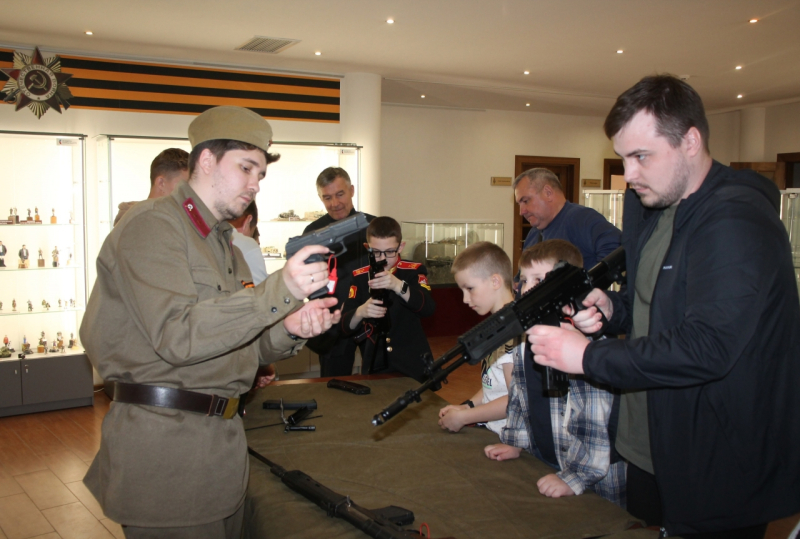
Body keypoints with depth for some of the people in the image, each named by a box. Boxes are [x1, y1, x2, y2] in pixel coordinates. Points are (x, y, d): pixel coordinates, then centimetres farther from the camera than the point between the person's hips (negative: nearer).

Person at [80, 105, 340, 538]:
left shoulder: (223, 243, 18)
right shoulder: (152, 226, -11)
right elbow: (177, 336, -24)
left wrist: (288, 331, -6)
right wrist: (279, 291, -31)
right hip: (164, 444, -8)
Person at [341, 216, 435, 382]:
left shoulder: (414, 271, -3)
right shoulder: (359, 278, -1)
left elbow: (428, 308, -21)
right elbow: (345, 328, -8)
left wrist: (398, 285, -35)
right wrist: (360, 312, -29)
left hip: (413, 367, -1)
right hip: (375, 368, 1)